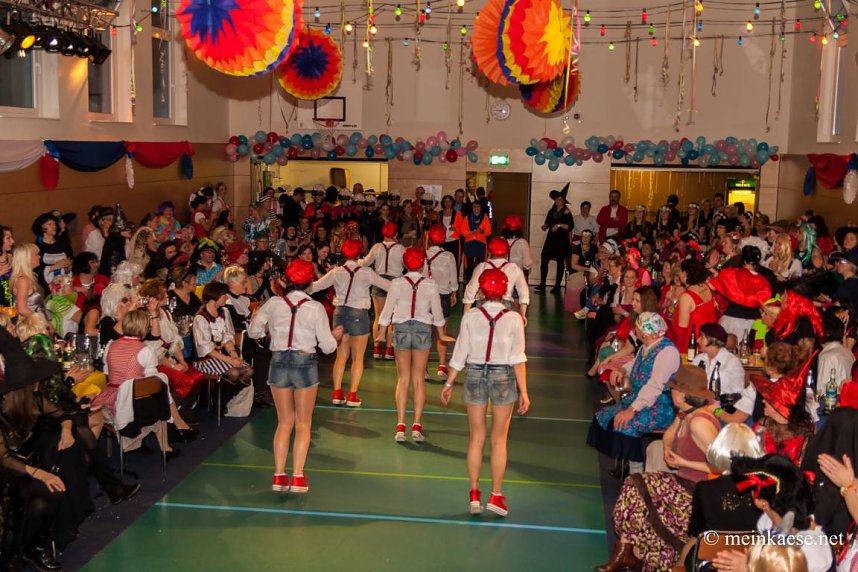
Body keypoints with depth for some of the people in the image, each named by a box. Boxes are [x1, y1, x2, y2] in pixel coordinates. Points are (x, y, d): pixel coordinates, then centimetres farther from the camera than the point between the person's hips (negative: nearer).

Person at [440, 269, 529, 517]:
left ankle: (474, 495, 15)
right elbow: (518, 358, -9)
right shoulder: (514, 319, -9)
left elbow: (460, 354, -3)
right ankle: (496, 495, 13)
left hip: (475, 376, 1)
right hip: (503, 378, -1)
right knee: (499, 440, 10)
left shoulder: (470, 316, -6)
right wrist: (523, 391, -3)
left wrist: (449, 383, 8)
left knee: (476, 438, 12)